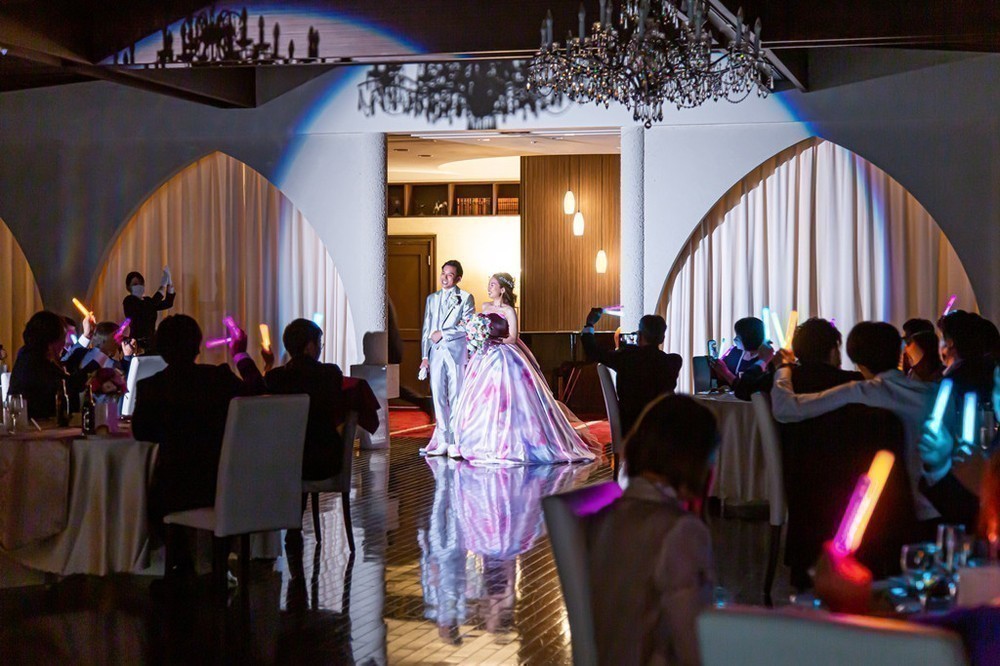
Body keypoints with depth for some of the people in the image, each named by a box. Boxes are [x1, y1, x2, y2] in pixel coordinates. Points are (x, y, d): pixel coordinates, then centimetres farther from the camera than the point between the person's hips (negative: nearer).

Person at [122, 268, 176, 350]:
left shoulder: (147, 300, 16)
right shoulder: (129, 301, -7)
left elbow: (168, 303, 9)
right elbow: (149, 307, -21)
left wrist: (169, 284, -2)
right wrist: (162, 287, -18)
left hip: (150, 341, 6)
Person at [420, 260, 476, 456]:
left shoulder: (465, 298, 4)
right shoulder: (432, 299, 17)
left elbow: (467, 326, -7)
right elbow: (426, 329, 16)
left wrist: (443, 333, -9)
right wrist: (425, 355, 8)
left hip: (456, 352, -4)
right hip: (436, 352, 4)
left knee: (456, 396, -4)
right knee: (438, 396, 2)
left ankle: (455, 442, -1)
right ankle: (443, 441, 7)